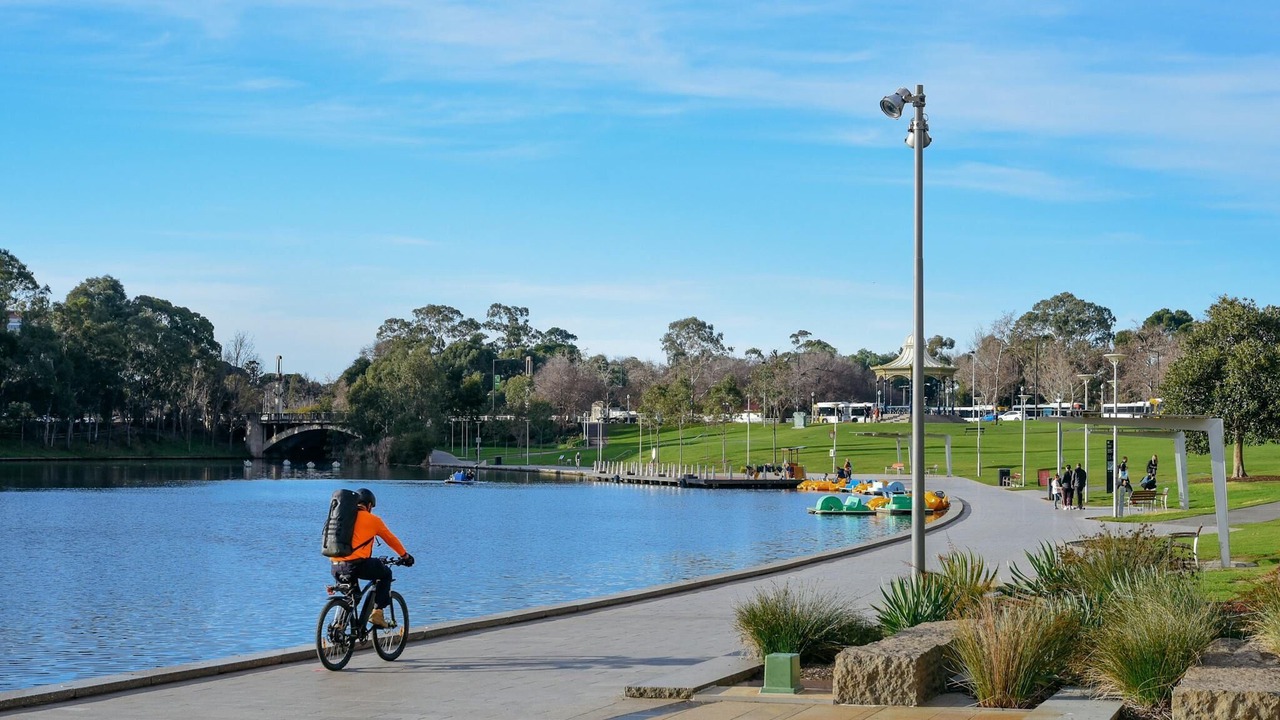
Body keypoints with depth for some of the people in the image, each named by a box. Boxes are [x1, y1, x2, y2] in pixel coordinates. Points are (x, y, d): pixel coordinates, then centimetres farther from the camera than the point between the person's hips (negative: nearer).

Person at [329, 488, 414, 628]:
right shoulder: (372, 519, 7)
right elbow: (391, 539, 17)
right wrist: (405, 556, 33)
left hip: (335, 567, 5)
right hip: (357, 565, -5)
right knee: (386, 573, 20)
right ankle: (377, 612, 8)